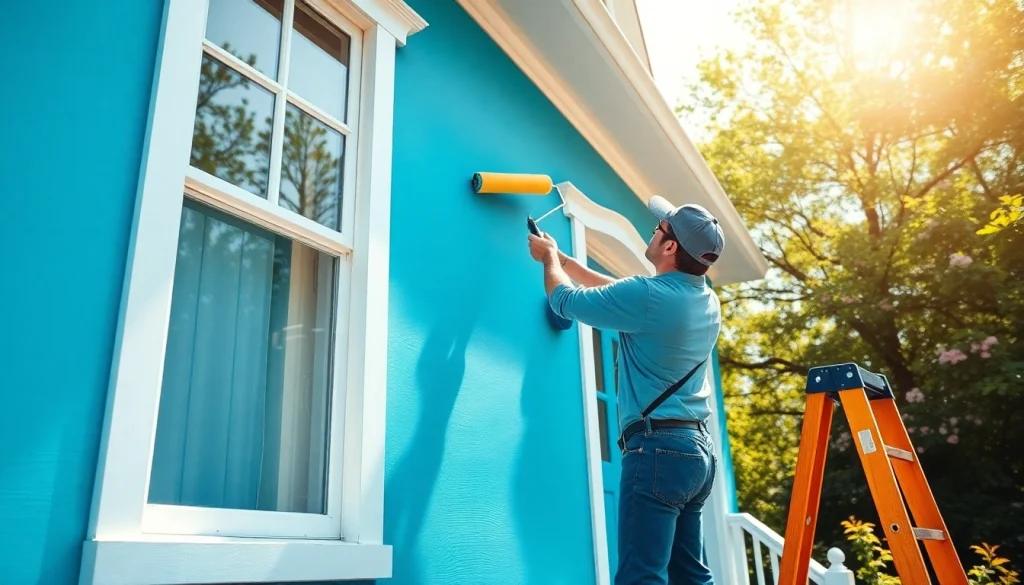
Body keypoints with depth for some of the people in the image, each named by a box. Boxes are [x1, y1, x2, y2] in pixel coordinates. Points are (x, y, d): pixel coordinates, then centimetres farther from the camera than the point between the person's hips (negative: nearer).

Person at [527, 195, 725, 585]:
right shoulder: (708, 302, 11)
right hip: (698, 450, 9)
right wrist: (563, 259, 31)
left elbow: (565, 301, -1)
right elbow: (619, 291, 24)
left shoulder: (650, 296, -15)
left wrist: (549, 257, 20)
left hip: (658, 448, -9)